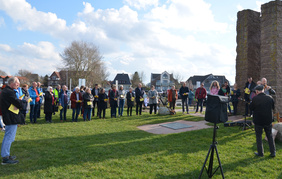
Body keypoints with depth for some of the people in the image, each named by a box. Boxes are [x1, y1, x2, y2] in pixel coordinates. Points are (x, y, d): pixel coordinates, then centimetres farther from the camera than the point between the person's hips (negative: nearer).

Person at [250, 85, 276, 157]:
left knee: (259, 136, 10)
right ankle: (273, 152, 21)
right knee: (270, 136, 17)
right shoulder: (270, 98, -5)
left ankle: (260, 153, 15)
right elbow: (273, 108, 8)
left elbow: (251, 108, -6)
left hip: (258, 121, -3)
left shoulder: (255, 99, -17)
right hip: (268, 120, 3)